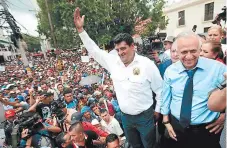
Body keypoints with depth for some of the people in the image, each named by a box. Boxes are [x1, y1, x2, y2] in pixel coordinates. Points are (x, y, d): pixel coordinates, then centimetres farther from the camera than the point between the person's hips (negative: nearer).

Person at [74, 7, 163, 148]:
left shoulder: (147, 64, -15)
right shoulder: (113, 62, -6)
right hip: (125, 117, 4)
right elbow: (94, 50, 0)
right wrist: (80, 29, -4)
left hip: (145, 116, -3)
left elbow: (160, 89, -6)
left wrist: (158, 110, -1)